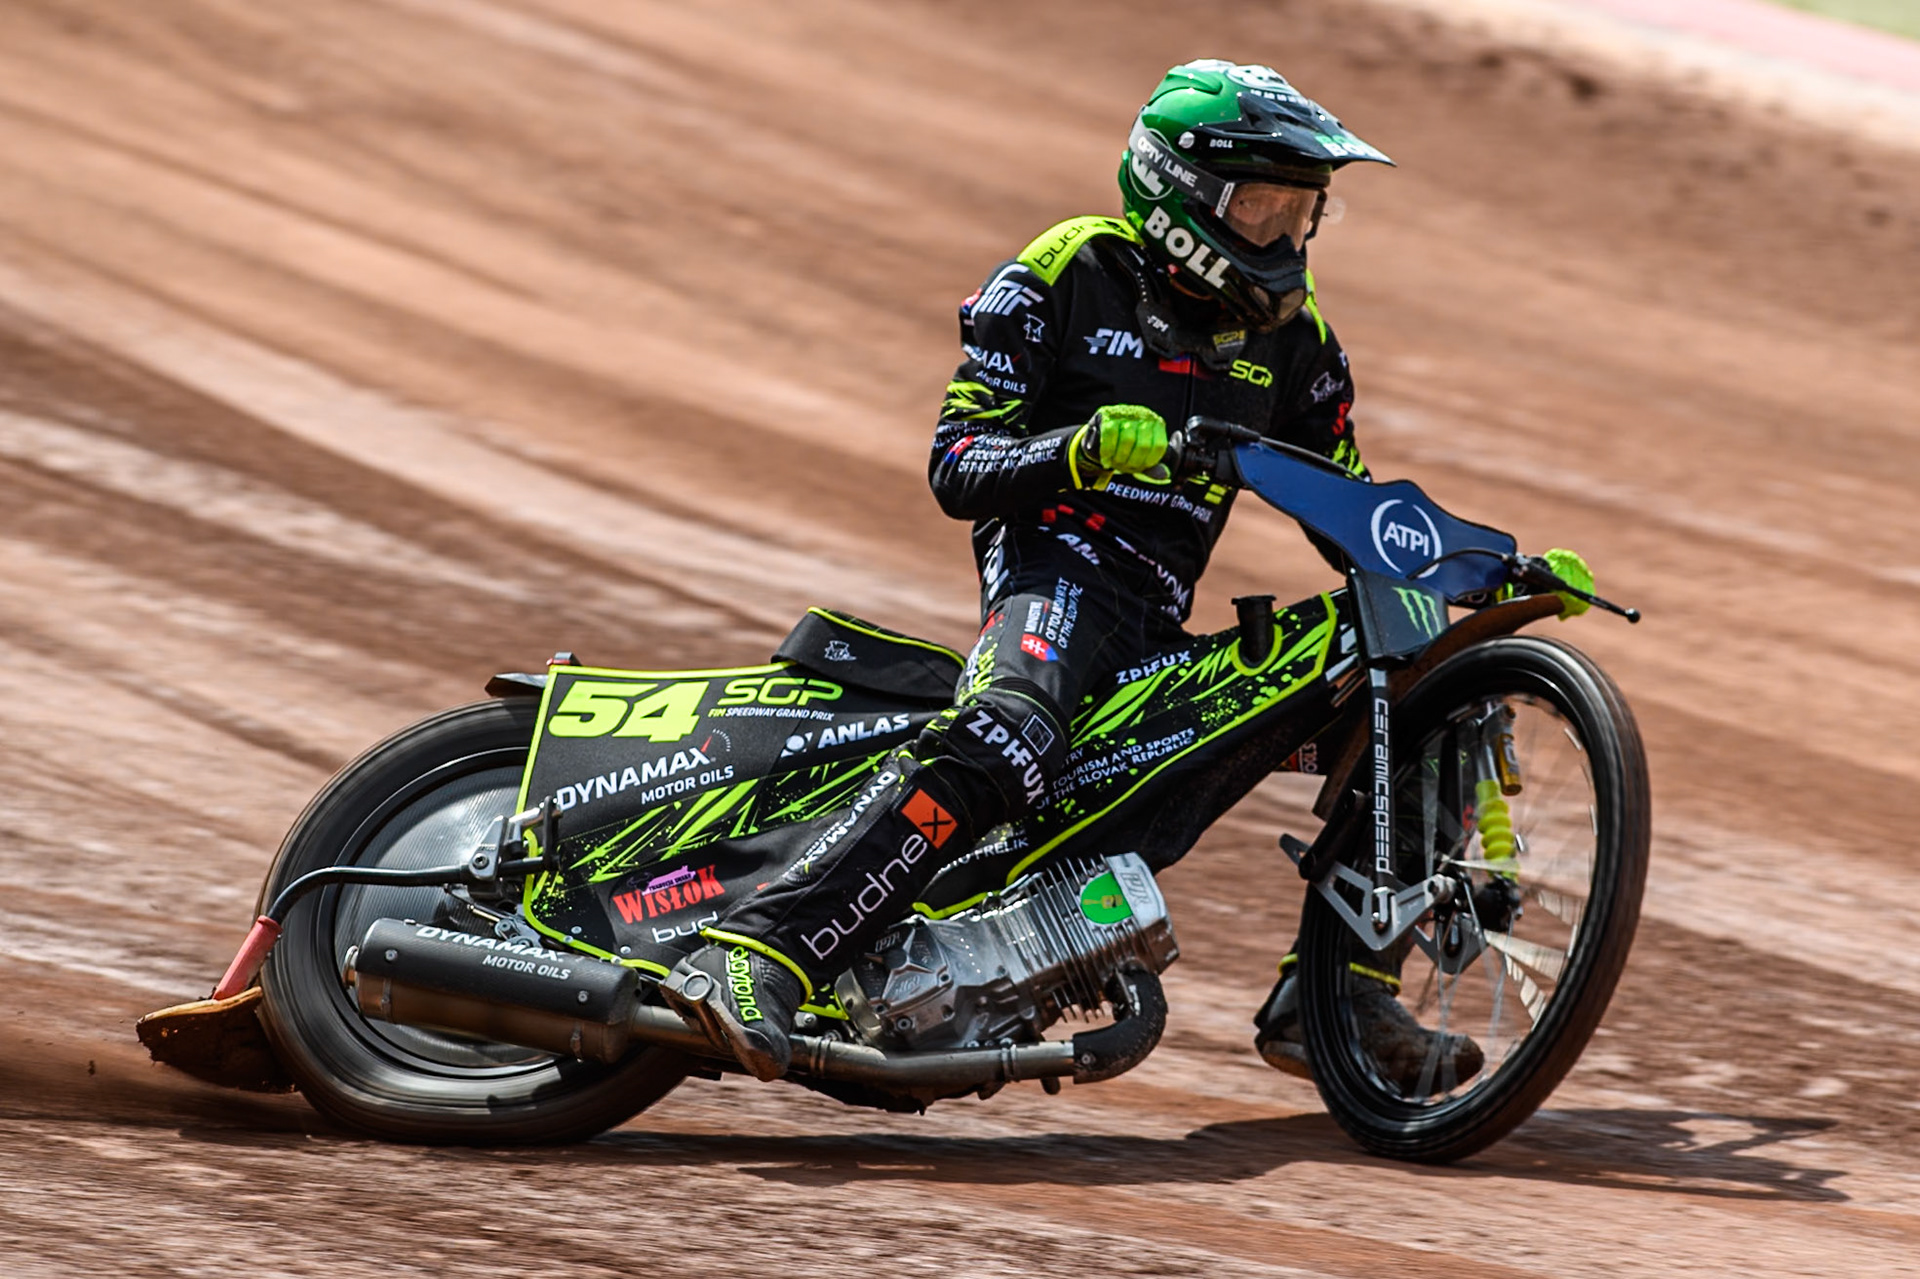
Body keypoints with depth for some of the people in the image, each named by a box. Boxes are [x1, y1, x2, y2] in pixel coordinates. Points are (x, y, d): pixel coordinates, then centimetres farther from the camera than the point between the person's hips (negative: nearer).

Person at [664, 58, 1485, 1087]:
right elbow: (955, 469, -4)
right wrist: (1087, 450, -23)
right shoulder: (1068, 278, 1)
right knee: (1000, 744, -38)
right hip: (1057, 565, -7)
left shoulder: (1290, 337, 18)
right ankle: (756, 958, -50)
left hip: (1163, 626, 7)